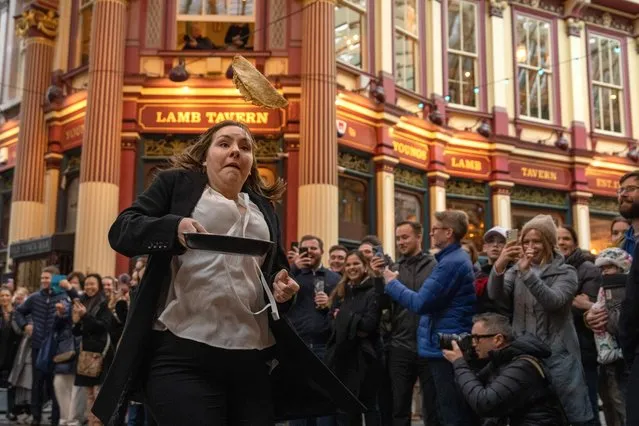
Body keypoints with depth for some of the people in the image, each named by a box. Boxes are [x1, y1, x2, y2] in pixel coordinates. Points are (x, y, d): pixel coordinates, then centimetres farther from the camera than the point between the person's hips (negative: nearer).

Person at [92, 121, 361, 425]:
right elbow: (120, 230, 1)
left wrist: (281, 287, 4)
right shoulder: (177, 183, 10)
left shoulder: (264, 209, 23)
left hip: (253, 359, 5)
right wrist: (174, 227, -20)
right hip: (182, 356, -5)